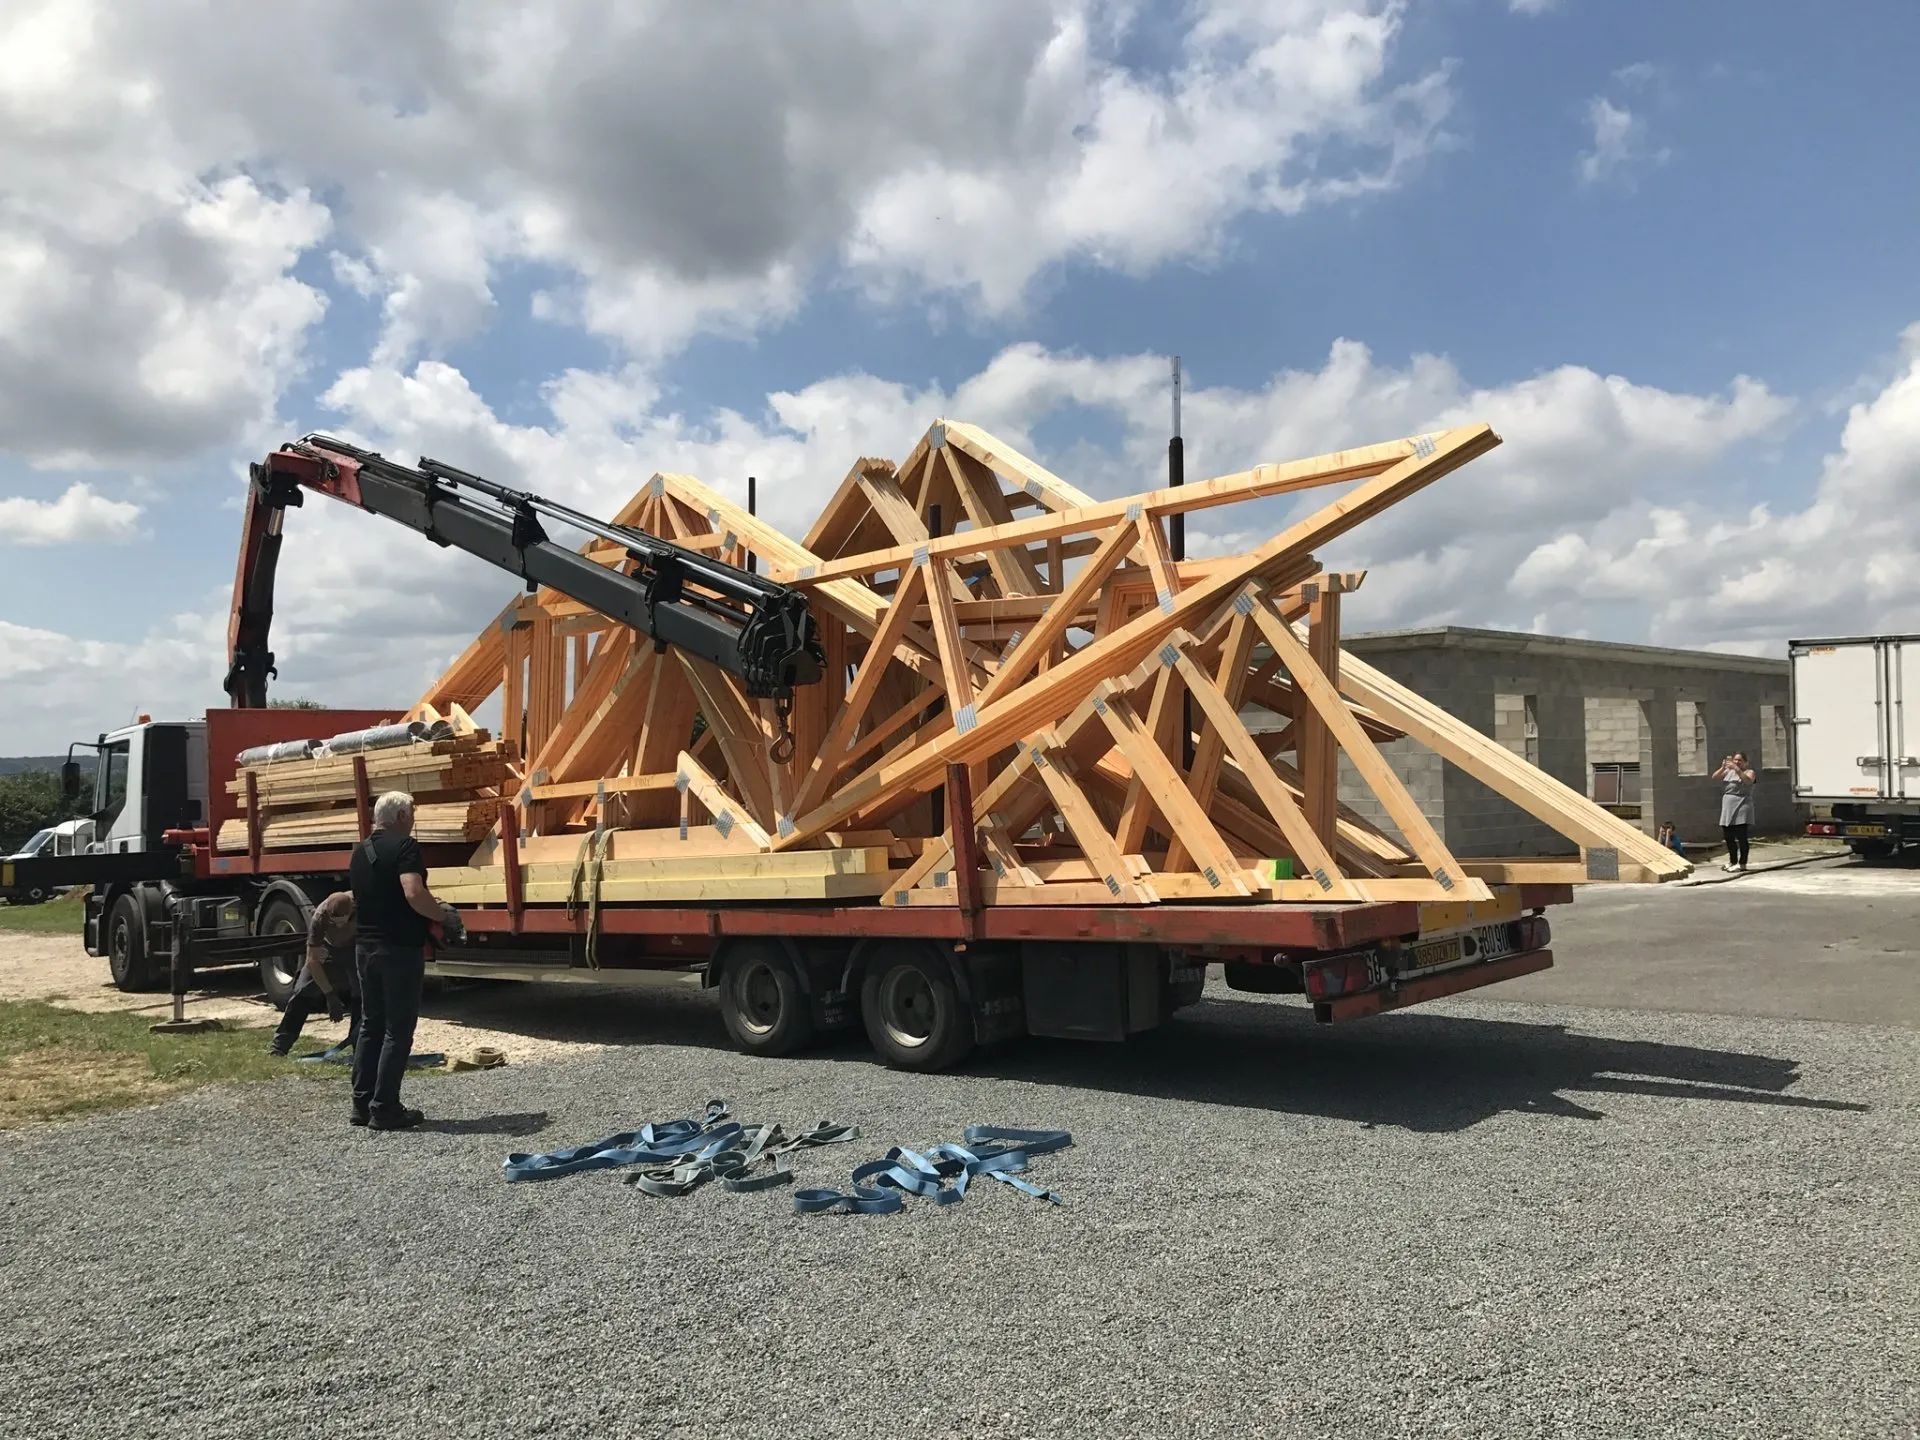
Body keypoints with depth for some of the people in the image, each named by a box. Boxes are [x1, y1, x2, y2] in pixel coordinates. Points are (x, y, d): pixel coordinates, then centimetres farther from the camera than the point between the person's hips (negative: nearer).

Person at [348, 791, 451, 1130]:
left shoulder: (361, 851, 14)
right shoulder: (404, 846, -13)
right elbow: (413, 893, -27)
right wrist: (440, 915, -10)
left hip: (366, 945, 8)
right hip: (400, 947, -8)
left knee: (370, 1025, 15)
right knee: (398, 1030, -1)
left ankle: (362, 1104, 18)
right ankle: (384, 1109, 0)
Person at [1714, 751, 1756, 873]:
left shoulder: (1749, 772, 1)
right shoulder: (1728, 772, 16)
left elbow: (1748, 781, -21)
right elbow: (1715, 777, 1)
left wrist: (1736, 769, -29)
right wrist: (1723, 767, -15)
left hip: (1741, 810, -6)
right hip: (1727, 810, 6)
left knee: (1741, 837, -7)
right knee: (1729, 837, 11)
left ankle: (1742, 864, -4)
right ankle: (1733, 862, 25)